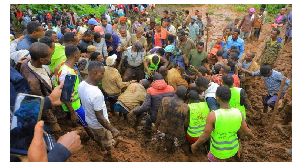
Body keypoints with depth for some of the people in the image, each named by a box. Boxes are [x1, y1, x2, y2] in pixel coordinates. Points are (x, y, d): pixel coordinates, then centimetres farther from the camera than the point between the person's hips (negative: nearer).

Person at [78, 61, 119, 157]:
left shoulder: (81, 85, -15)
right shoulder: (96, 94, -41)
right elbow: (100, 118, -32)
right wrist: (113, 129, -20)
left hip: (89, 120, 7)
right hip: (100, 125, -7)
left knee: (97, 136, 35)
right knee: (107, 142, 23)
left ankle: (99, 147, 63)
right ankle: (110, 155, 50)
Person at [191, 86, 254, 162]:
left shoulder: (213, 115, -36)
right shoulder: (238, 113, -22)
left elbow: (204, 136, -27)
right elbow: (246, 131, -8)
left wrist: (195, 145, -8)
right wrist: (252, 136, 17)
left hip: (218, 151, -4)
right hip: (233, 148, 4)